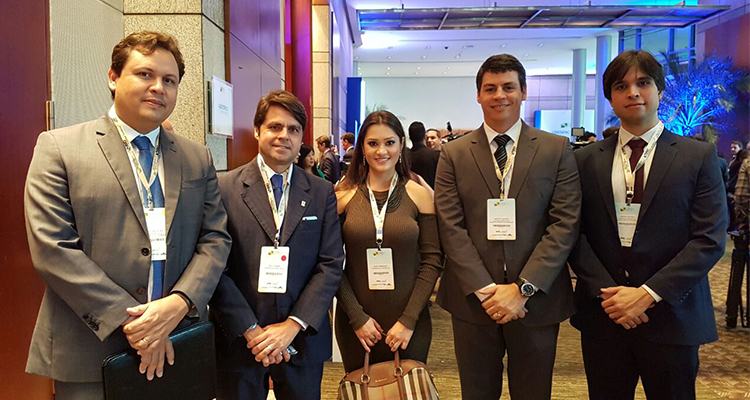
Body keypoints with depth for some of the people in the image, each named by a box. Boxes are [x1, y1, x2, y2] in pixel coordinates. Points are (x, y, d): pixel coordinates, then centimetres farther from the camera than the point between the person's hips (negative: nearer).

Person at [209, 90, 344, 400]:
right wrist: (250, 330, -12)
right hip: (239, 342, -1)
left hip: (302, 340, 2)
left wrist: (293, 325, -11)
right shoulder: (224, 188, -4)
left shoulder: (322, 194, 3)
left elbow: (331, 265, -2)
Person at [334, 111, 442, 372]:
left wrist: (409, 319, -9)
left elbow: (432, 260, -3)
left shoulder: (419, 195, -2)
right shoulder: (343, 196, -2)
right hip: (355, 322, 0)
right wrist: (357, 317, -8)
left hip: (409, 324, 0)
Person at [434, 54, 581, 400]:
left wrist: (523, 288, -13)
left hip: (536, 302, 0)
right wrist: (486, 290, -12)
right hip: (472, 299, 1)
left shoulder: (557, 149, 2)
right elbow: (451, 228, -4)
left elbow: (565, 224, -5)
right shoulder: (454, 154, 3)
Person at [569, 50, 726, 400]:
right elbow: (576, 233, 1)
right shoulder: (587, 160, 5)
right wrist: (607, 292, -11)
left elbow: (710, 239, -7)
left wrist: (648, 293, -14)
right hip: (603, 315, 2)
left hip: (671, 316, -1)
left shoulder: (699, 157, 0)